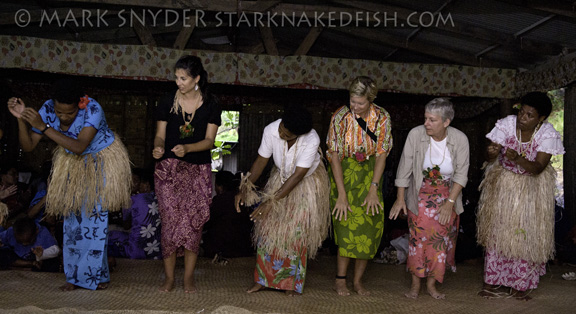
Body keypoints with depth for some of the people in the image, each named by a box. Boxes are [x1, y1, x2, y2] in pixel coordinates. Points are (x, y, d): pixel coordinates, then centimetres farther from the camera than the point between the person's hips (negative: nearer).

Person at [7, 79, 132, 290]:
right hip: (73, 165, 4)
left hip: (100, 163, -4)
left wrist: (44, 127, -44)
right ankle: (75, 276, 13)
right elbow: (28, 146, -14)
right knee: (73, 217, 3)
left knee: (95, 216, -6)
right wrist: (21, 120, -31)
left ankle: (97, 275, 7)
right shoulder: (48, 109, -17)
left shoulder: (92, 109, -31)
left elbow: (79, 147, -40)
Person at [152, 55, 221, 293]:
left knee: (192, 222, -1)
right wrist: (158, 148, -19)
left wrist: (187, 148, -23)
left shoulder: (210, 106, 0)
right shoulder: (168, 103, 3)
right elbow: (160, 135, 3)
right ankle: (169, 277, 6)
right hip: (169, 169, 0)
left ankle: (188, 277, 10)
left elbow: (209, 140, -5)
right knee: (170, 221, -4)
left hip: (198, 170, 0)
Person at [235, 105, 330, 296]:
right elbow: (261, 161, -14)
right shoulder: (271, 131, -26)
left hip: (308, 182, -4)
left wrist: (272, 201, -38)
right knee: (268, 223, -3)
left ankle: (293, 283, 3)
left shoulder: (312, 140, -36)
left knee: (297, 230, -9)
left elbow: (298, 175, -35)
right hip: (281, 176, 4)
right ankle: (263, 279, 5)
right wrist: (245, 188, -24)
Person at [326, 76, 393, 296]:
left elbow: (381, 154, -9)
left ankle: (358, 280, 7)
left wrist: (373, 190, -15)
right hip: (344, 172, -2)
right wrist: (341, 194, -20)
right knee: (348, 223, -11)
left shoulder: (382, 117, -12)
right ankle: (340, 280, 0)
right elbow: (334, 156, -16)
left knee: (371, 224, -4)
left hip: (369, 172, 2)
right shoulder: (340, 117, -17)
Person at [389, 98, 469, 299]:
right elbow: (404, 168, -9)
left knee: (441, 240, 3)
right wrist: (400, 198, -8)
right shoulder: (416, 134, -17)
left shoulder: (460, 140, -15)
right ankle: (415, 284, 9)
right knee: (418, 238, -4)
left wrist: (450, 202, -16)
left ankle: (431, 284, 17)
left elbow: (461, 174, -10)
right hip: (420, 197, -1)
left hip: (447, 197, 1)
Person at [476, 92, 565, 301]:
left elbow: (538, 168, -23)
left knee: (527, 234, 1)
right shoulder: (507, 124, -15)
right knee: (497, 231, 3)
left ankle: (520, 285, 14)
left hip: (531, 188, -1)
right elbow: (491, 157, -19)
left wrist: (517, 158, -41)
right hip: (502, 185, 1)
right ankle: (492, 282, 12)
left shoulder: (548, 134, -16)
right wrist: (492, 153, -44)